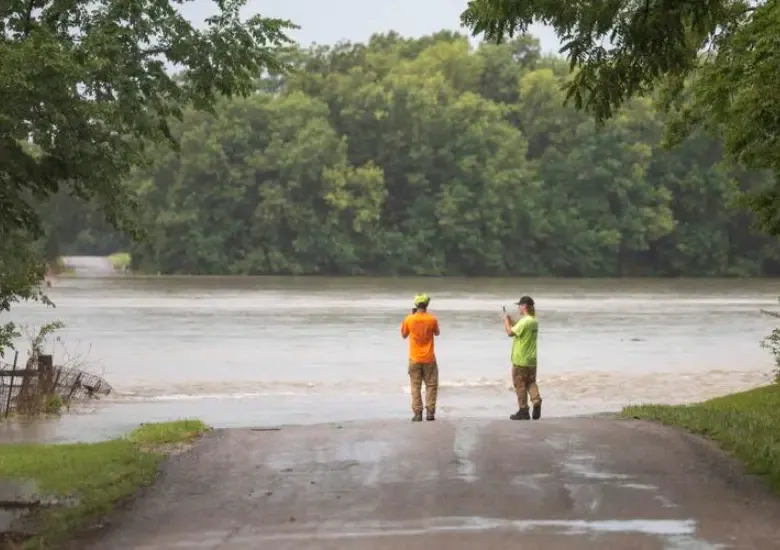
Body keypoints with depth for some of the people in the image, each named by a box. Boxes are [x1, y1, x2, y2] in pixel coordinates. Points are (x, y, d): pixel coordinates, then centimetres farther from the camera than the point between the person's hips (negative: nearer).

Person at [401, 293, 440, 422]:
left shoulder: (409, 319, -8)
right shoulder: (432, 319, -10)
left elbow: (404, 335, 7)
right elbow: (437, 333, 8)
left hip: (414, 359, 1)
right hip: (429, 358, -1)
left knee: (415, 386, 6)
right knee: (431, 385, 10)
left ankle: (417, 413, 2)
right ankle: (430, 412, 5)